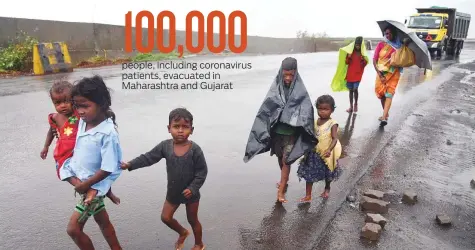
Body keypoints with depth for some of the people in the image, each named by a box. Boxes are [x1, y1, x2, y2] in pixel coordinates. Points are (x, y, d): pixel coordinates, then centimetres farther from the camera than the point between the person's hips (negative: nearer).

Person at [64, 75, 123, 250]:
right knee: (102, 220, 21)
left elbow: (107, 169, -24)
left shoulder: (108, 133, -28)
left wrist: (85, 184, -15)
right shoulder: (83, 121, -6)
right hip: (81, 180, 7)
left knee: (73, 228, 0)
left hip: (94, 185, -7)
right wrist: (75, 180, 5)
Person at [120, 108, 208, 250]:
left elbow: (202, 171, -17)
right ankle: (183, 233, 44)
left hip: (190, 193, -4)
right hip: (173, 192, 4)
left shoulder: (195, 150, -23)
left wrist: (193, 188, -25)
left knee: (192, 220, 15)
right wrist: (130, 165, -18)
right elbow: (148, 158, -9)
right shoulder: (165, 146, -13)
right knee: (166, 217, 14)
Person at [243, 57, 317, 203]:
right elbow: (266, 110, -7)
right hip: (277, 131, 3)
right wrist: (264, 130, -12)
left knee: (286, 161, -2)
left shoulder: (300, 91, -10)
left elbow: (306, 111, -13)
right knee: (280, 158, 19)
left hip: (291, 133, -3)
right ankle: (285, 181, 43)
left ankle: (280, 191, 8)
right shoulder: (276, 88, -6)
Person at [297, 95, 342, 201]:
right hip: (314, 153, 4)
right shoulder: (315, 122, 0)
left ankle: (327, 189, 48)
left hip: (326, 154, -4)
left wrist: (329, 150, -37)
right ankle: (308, 196, 11)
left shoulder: (332, 124, -16)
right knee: (309, 174, 2)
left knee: (328, 174, 19)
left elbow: (335, 138, -22)